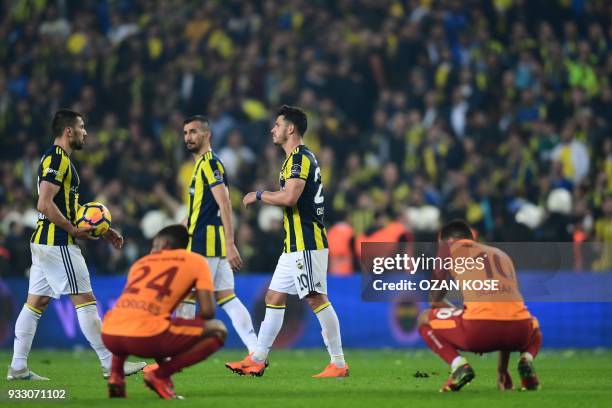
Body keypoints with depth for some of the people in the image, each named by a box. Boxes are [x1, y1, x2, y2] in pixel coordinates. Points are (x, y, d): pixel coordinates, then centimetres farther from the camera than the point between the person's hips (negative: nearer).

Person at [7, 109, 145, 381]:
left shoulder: (58, 159, 19)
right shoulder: (57, 159, -14)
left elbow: (67, 207, 24)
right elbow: (45, 204, -23)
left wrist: (102, 231, 19)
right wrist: (74, 230, -17)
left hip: (43, 242, 10)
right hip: (57, 243, -10)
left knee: (36, 302, 9)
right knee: (85, 300, -7)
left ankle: (18, 368, 8)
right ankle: (110, 364, -5)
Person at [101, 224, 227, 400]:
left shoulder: (140, 262, 30)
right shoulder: (197, 261, 17)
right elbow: (207, 312, 5)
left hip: (110, 336, 5)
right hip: (146, 337, -5)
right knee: (217, 330, 12)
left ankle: (116, 376, 18)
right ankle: (160, 375, -1)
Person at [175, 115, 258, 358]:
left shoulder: (210, 164, -11)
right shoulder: (202, 165, 19)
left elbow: (225, 205, -19)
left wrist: (230, 246, -25)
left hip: (204, 245, -10)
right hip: (212, 244, 10)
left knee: (185, 297, -3)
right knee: (226, 298, 4)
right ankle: (256, 353, -2)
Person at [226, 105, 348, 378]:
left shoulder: (299, 157, -12)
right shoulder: (299, 157, 20)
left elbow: (290, 197, -24)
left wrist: (259, 196, -10)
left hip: (306, 245, -11)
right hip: (294, 245, 11)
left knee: (317, 299, -10)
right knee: (274, 298, 12)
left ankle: (338, 364, -8)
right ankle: (257, 360, 16)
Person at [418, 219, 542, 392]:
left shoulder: (450, 248, 21)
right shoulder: (502, 254, 33)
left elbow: (435, 299, 24)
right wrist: (502, 369, 45)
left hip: (479, 328, -4)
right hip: (519, 330, 4)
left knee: (425, 319, 25)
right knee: (534, 326, 42)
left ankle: (459, 365, -1)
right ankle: (526, 360, 8)